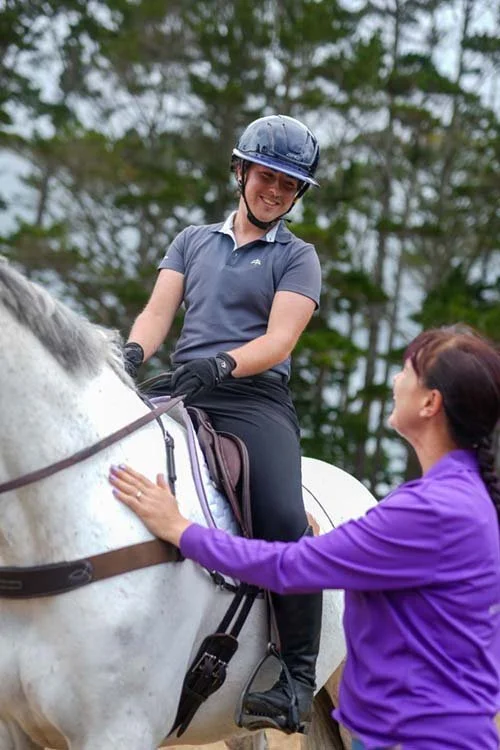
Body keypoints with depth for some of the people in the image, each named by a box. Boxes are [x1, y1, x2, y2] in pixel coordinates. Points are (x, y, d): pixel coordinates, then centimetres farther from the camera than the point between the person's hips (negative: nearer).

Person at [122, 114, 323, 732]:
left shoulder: (297, 257, 11)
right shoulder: (192, 241, 22)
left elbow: (278, 340, -3)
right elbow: (158, 311, 10)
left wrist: (223, 363, -23)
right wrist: (133, 352, -13)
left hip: (255, 399, -4)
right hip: (180, 394, 4)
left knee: (283, 520, -28)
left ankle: (299, 672, -18)